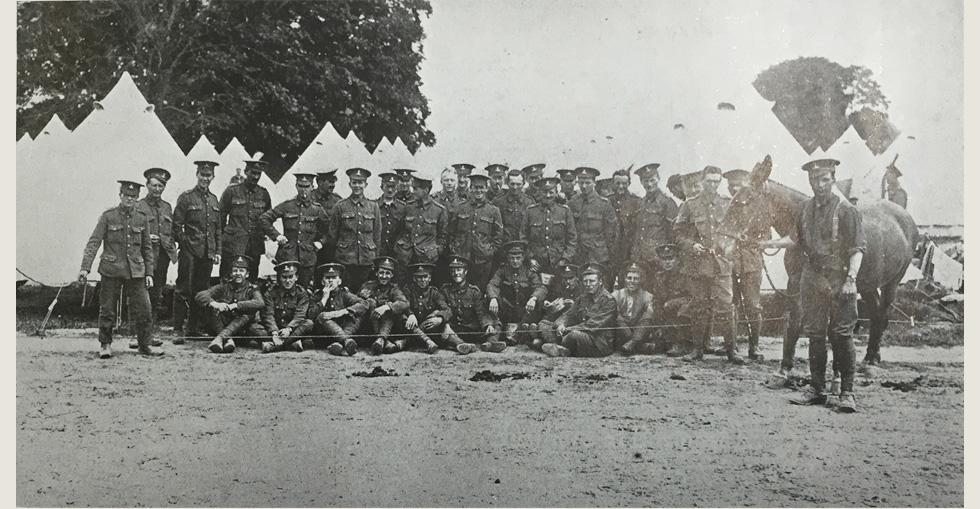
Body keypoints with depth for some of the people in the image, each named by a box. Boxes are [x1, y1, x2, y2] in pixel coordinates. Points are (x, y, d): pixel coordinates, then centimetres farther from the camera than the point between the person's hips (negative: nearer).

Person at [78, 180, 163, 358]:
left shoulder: (142, 219, 7)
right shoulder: (108, 216, -1)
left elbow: (147, 248, 12)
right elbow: (93, 242, -5)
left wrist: (149, 273, 7)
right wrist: (85, 267, -14)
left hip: (135, 272, 2)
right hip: (111, 270, -2)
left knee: (143, 309, -1)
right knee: (107, 310, 3)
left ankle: (145, 345, 9)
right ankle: (105, 345, 16)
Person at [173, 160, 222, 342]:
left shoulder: (214, 200, 15)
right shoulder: (186, 198, -1)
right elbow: (177, 225, -3)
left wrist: (218, 251, 11)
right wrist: (185, 245, -9)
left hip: (207, 254, 5)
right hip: (189, 252, -5)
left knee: (201, 291, 9)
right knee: (183, 290, -5)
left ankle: (194, 328, 17)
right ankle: (178, 330, -2)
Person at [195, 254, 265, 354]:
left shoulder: (252, 289, 2)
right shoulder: (224, 286, 7)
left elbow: (260, 303, -22)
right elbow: (200, 295, -7)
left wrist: (235, 305, -32)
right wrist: (214, 303, -29)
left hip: (241, 330, -2)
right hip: (219, 328, 2)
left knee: (249, 313, -28)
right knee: (212, 308, -19)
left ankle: (219, 338, -42)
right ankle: (228, 340, -35)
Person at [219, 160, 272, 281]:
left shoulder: (264, 194, 9)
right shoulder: (231, 191, 1)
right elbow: (220, 215, 6)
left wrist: (262, 235, 12)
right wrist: (223, 237, 6)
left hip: (255, 247, 3)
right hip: (233, 246, -3)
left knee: (252, 280, 5)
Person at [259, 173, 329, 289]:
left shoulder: (317, 209, 5)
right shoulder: (287, 206, 2)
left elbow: (328, 230, 18)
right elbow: (264, 219, 6)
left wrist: (320, 242, 5)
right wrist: (276, 235, -1)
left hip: (307, 259, 1)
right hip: (286, 257, -1)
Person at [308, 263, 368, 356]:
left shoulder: (344, 294, 9)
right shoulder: (316, 297, 10)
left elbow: (364, 304, -9)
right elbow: (310, 317, -9)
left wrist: (342, 312, -21)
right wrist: (324, 298, -7)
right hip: (323, 337, -1)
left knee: (357, 315, -18)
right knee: (322, 316, -26)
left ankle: (338, 344, -41)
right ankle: (347, 341, -48)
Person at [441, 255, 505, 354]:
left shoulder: (474, 291, 8)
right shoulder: (445, 290, 8)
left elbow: (481, 313, -1)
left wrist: (488, 325, -22)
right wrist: (446, 325, -19)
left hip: (472, 330, 2)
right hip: (453, 331, -2)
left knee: (496, 326, -17)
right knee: (444, 334, -34)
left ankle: (490, 343, -47)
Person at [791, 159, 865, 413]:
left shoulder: (846, 210, -6)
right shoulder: (805, 209, 10)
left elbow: (858, 248, -10)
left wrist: (851, 278, -18)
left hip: (839, 280, -5)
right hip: (813, 279, 5)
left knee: (842, 336, -4)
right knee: (815, 335, 8)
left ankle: (847, 393, 5)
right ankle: (816, 390, 17)